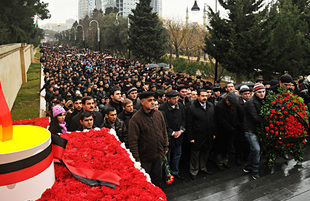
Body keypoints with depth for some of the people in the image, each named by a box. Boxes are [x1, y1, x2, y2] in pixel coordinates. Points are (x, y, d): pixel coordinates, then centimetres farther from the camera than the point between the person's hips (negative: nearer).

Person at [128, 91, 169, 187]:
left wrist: (165, 147, 12)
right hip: (144, 158, -5)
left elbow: (164, 132, 12)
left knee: (157, 179, 21)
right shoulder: (136, 119, -16)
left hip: (158, 155, 5)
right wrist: (136, 158, -15)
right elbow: (133, 141, -16)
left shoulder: (158, 114, 1)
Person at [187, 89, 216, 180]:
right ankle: (193, 171, 24)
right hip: (197, 137, -5)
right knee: (195, 154, 8)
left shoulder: (211, 106, 5)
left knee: (205, 153, 18)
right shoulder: (192, 108, -11)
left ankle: (203, 167, 38)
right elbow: (189, 124, -9)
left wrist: (214, 133, 8)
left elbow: (213, 121, 11)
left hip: (208, 136, 5)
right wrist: (191, 137, -11)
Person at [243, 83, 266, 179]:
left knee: (254, 149, 14)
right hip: (250, 130, -8)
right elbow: (255, 118, -22)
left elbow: (261, 115, 13)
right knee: (256, 149, -11)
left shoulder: (261, 101, 10)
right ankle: (255, 171, 4)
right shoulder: (251, 102, -17)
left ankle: (248, 167, 29)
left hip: (256, 129, 9)